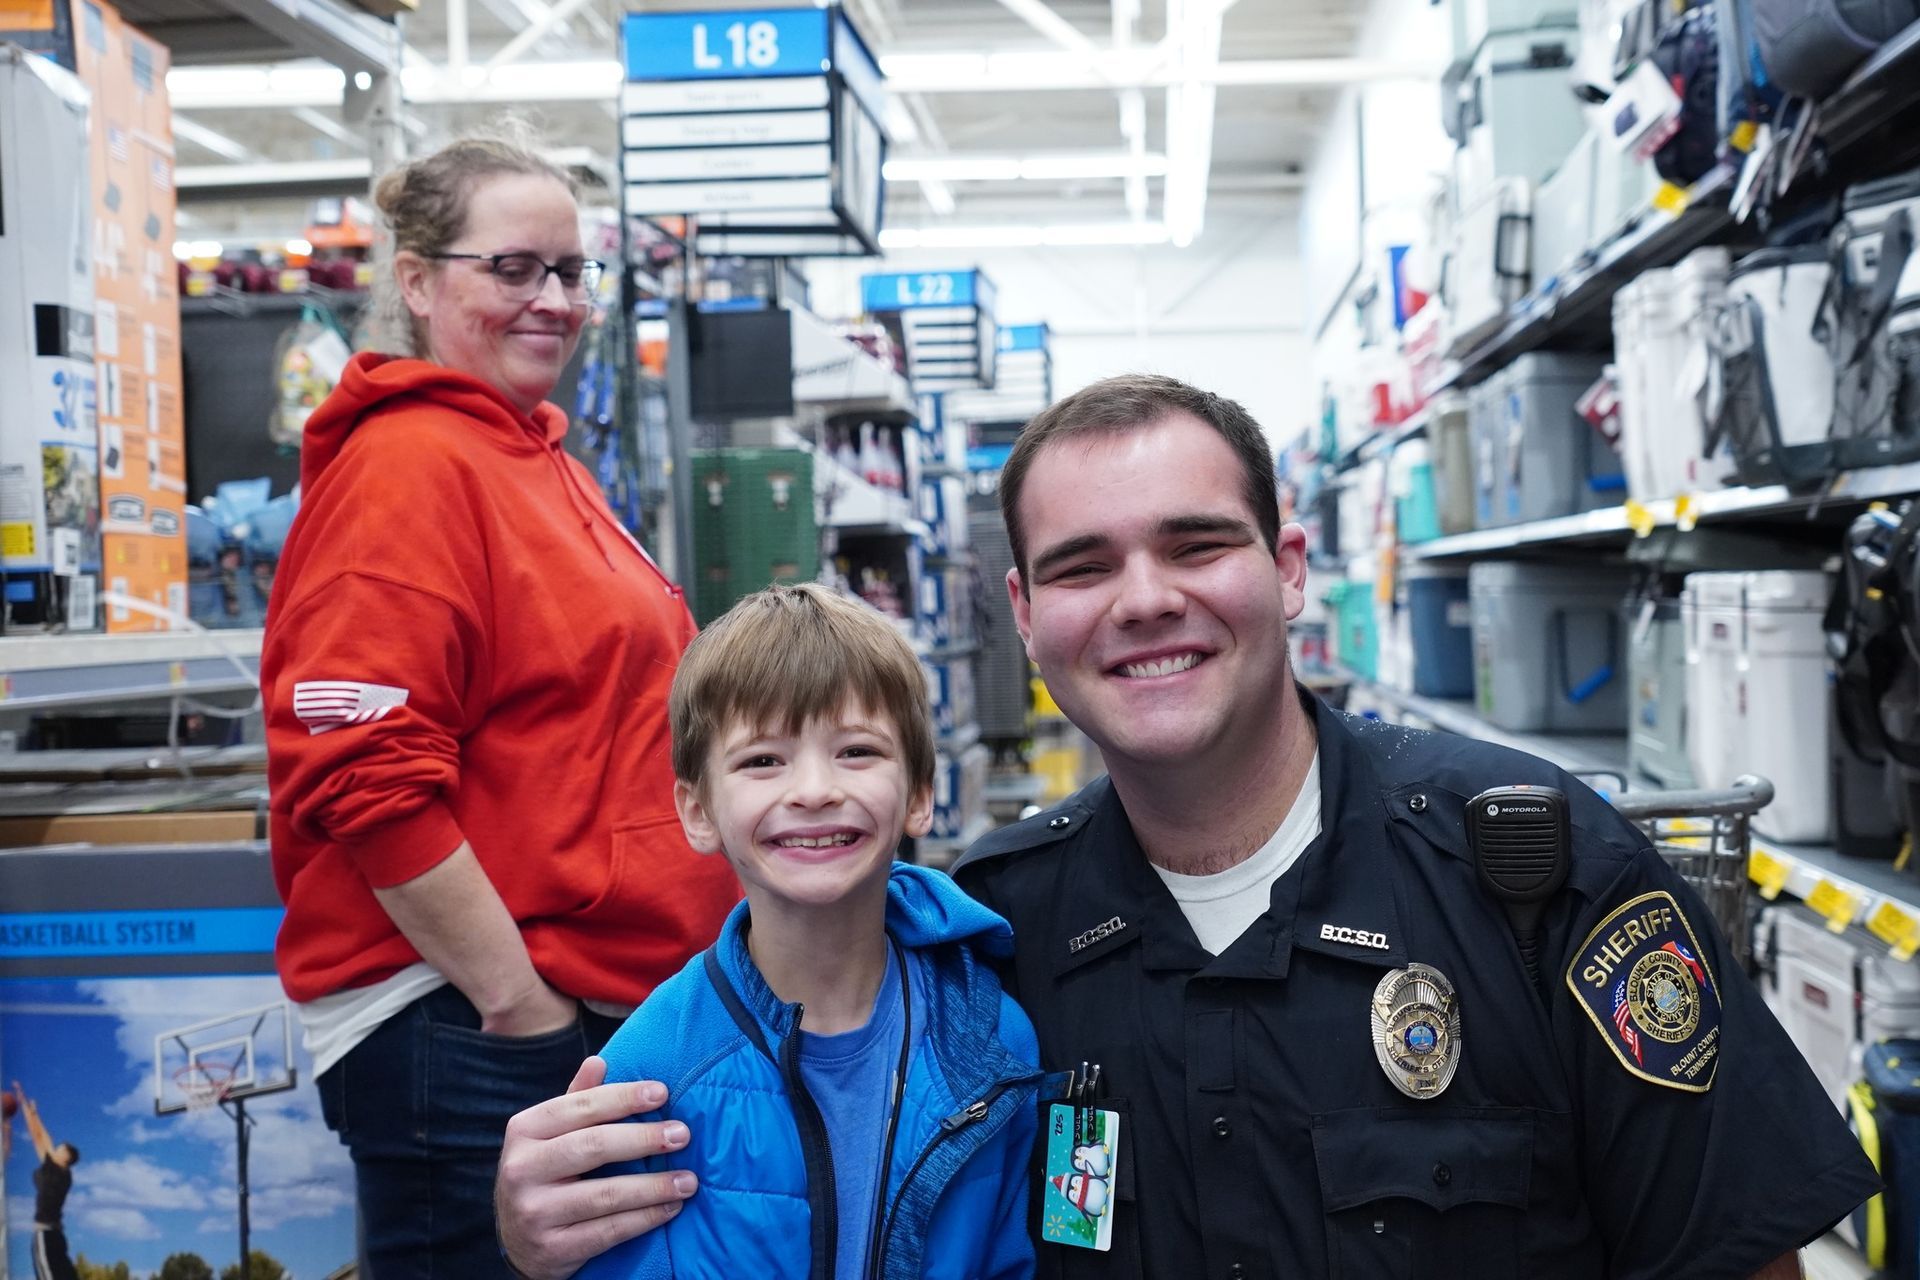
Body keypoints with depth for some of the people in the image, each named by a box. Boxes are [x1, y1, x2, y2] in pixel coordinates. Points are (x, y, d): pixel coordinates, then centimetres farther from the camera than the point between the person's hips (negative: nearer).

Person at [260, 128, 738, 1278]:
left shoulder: (544, 467, 14)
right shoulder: (409, 467, -14)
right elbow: (369, 783, -22)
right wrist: (526, 1012, -19)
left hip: (608, 1015, 9)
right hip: (467, 1039, -9)